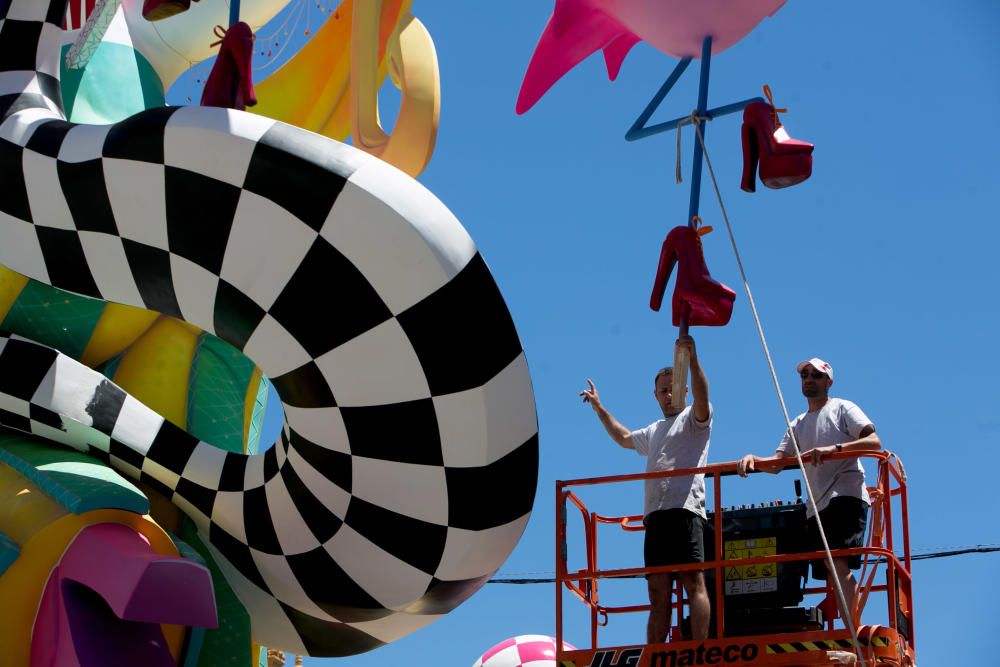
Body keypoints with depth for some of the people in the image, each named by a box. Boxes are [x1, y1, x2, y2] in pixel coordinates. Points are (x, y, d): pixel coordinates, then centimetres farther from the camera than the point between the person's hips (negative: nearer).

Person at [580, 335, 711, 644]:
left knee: (693, 580, -17)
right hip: (655, 514, 8)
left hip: (684, 508, -8)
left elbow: (702, 397, -15)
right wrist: (600, 408, 50)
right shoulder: (653, 432, 33)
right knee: (658, 590, 3)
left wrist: (692, 358, -29)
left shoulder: (693, 418, 8)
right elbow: (623, 438, 51)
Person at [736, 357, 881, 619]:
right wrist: (753, 459, -6)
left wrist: (833, 449, -22)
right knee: (829, 573, 3)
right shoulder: (798, 425, 25)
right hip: (817, 506, 8)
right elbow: (776, 463, 17)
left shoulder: (842, 409, 6)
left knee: (839, 563, -24)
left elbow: (874, 442, -9)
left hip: (846, 496, -8)